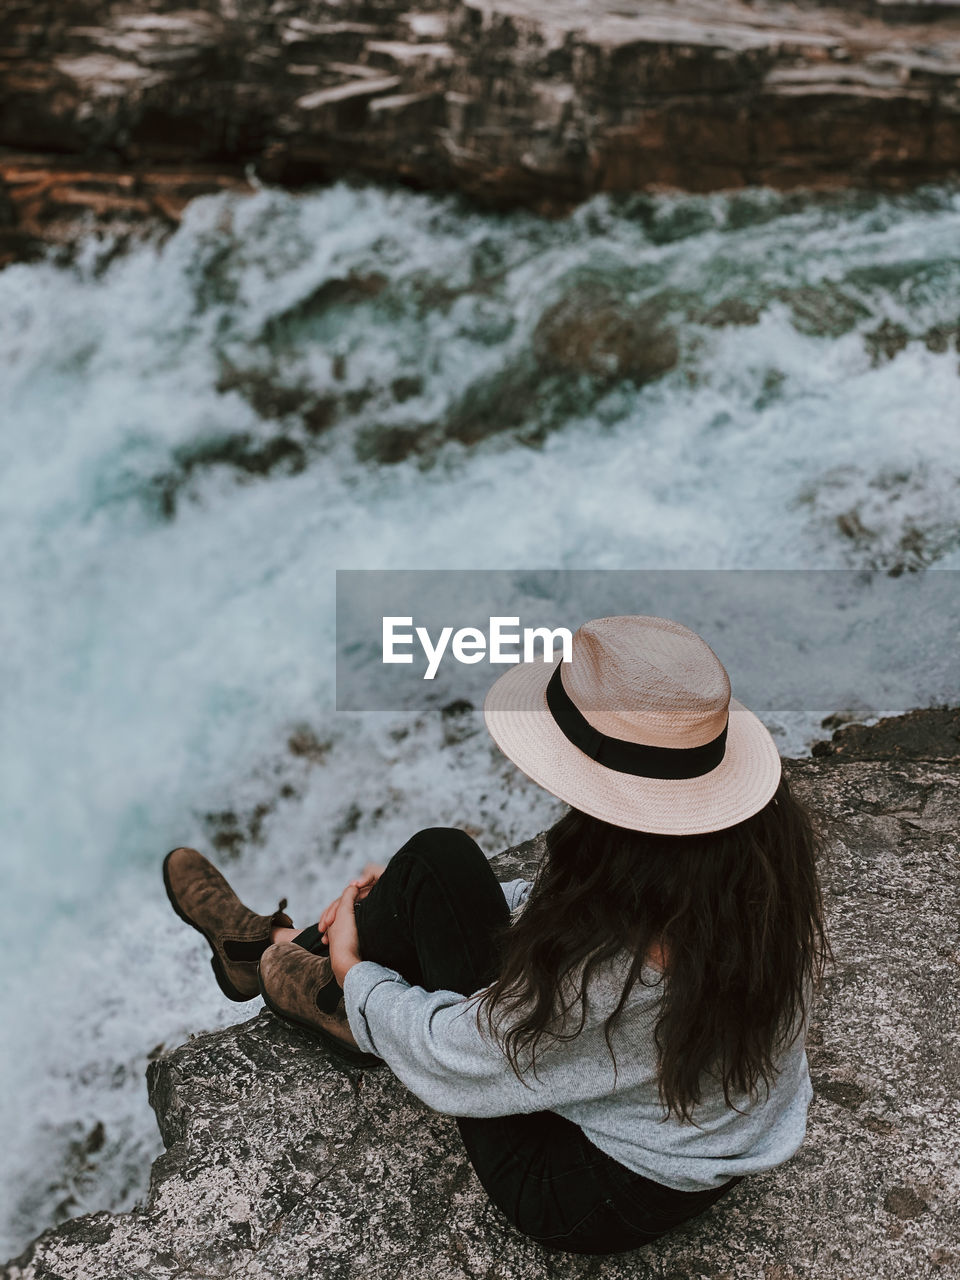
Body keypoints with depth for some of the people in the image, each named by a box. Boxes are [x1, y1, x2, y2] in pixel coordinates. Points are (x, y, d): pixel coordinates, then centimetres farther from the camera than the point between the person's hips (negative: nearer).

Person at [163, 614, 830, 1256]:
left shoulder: (619, 962, -38)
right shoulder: (767, 834, -16)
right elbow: (599, 902, 3)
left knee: (439, 861, -8)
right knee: (443, 871, 8)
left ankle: (277, 964, 22)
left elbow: (452, 1056, -21)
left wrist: (354, 972, -1)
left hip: (598, 1203, -7)